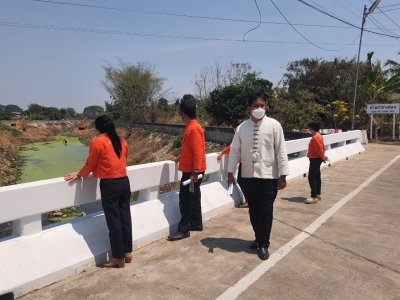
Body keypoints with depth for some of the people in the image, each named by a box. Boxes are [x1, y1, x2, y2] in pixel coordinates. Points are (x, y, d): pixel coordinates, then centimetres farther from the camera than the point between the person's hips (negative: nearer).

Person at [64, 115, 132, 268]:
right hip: (124, 182, 6)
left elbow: (90, 164, -1)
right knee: (125, 218, 13)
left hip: (109, 185, -6)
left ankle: (118, 258, 15)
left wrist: (79, 175, 17)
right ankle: (127, 252, 25)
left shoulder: (97, 142, -9)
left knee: (114, 222, 4)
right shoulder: (122, 141, 9)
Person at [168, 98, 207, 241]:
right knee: (193, 198, 17)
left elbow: (198, 152, -24)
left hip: (192, 171, -10)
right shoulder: (190, 127, 12)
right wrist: (178, 159, 31)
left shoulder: (193, 128, -19)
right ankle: (196, 224, 28)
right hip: (190, 169, 10)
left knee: (186, 199, -3)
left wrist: (195, 172, -26)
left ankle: (183, 230, 6)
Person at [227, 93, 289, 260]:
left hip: (268, 176, -3)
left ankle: (263, 244, 21)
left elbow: (281, 151, -6)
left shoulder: (274, 125, -6)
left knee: (266, 211, 4)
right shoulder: (242, 127, 1)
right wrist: (230, 172, 0)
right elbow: (235, 151, 4)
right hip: (248, 176, 3)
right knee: (253, 210, 15)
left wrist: (283, 175, -8)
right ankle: (258, 238, 36)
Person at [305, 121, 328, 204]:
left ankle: (314, 197, -9)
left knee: (311, 177, -10)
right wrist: (322, 156, 13)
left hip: (315, 159, -11)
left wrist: (322, 157, -10)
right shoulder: (318, 135, 13)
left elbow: (319, 149, -21)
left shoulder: (315, 137, -21)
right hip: (316, 159, 11)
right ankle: (318, 194, 23)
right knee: (317, 177, 15)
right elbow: (320, 148, 15)